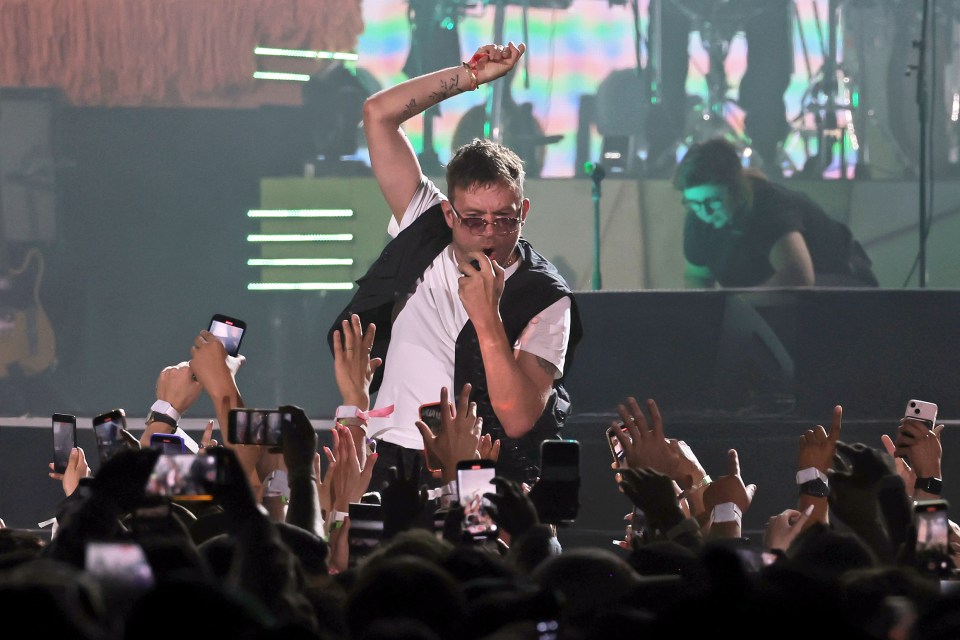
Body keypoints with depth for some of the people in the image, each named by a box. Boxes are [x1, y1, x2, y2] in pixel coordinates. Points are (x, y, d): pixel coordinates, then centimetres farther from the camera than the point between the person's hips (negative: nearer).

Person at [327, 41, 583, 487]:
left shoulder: (545, 301, -4)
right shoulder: (427, 232, 8)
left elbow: (519, 418, -15)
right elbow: (378, 114, 9)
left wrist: (486, 319, -21)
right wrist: (471, 76, 2)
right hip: (386, 463, 3)